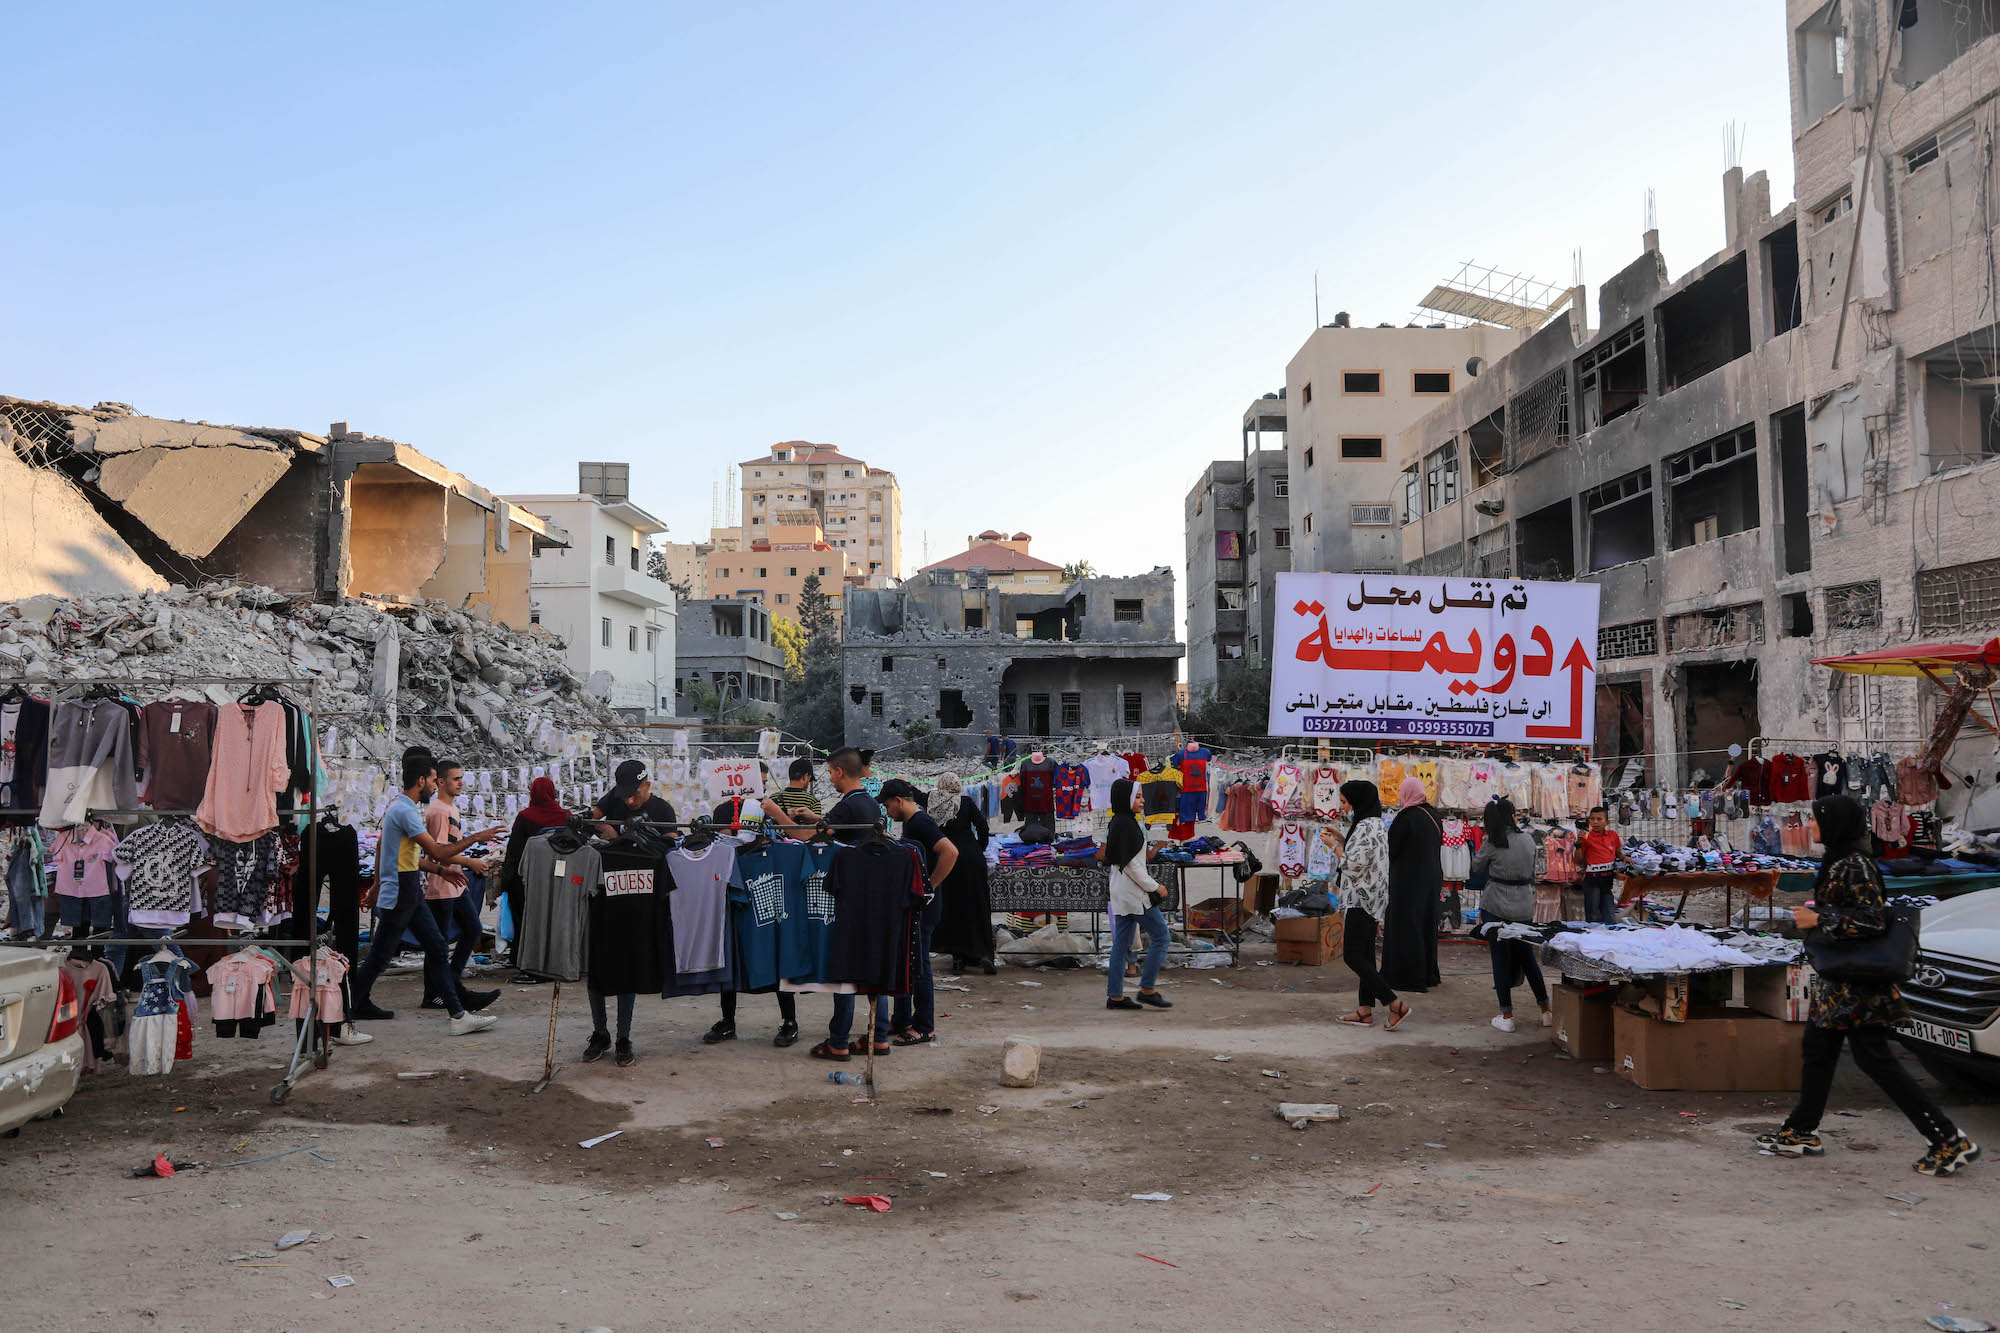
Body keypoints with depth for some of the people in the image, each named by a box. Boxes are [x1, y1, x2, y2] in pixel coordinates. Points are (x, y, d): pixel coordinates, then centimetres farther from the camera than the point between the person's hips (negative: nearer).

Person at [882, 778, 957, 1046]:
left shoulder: (920, 823, -18)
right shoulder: (910, 822, 14)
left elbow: (950, 852, -30)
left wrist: (930, 886, -23)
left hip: (922, 906, -10)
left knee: (917, 964, -4)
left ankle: (924, 1027, 4)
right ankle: (901, 1020, 25)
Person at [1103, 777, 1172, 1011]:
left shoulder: (1118, 822, 13)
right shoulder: (1125, 823, -17)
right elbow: (1130, 863, -20)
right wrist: (1154, 887, -12)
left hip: (1124, 892, 10)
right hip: (1133, 891, -10)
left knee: (1122, 942, 9)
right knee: (1160, 935, -4)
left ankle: (1115, 996, 11)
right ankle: (1146, 990, -1)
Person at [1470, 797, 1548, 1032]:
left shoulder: (1492, 843, -12)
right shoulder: (1528, 841, 2)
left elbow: (1477, 867, 4)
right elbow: (1532, 874, 13)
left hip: (1496, 907, -4)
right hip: (1524, 907, 4)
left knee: (1501, 959, 3)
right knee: (1527, 957, 17)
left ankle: (1506, 1016, 5)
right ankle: (1545, 1010, 21)